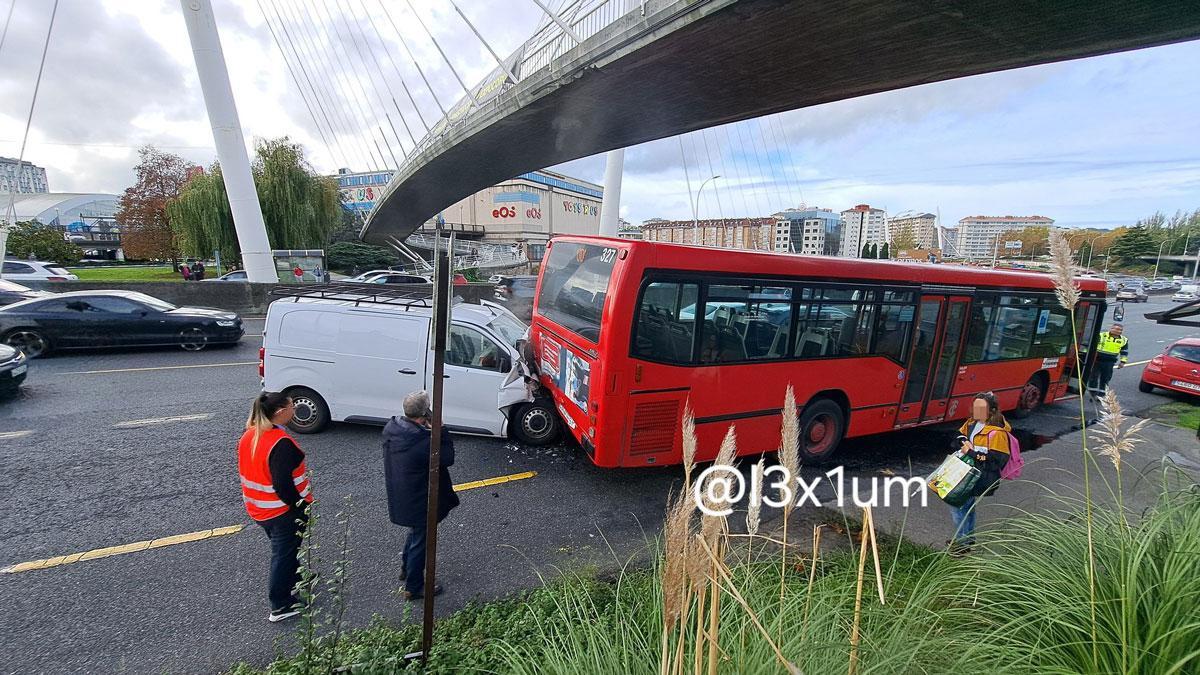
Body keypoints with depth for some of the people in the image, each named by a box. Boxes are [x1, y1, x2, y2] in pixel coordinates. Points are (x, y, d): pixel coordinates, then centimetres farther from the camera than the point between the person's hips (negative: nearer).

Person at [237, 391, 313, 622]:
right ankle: (280, 606, 21)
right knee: (284, 554, 8)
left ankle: (294, 580, 48)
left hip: (258, 508, 8)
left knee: (284, 549, 27)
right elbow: (283, 485, -29)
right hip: (282, 511, -8)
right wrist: (301, 509, -17)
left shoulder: (248, 436, -2)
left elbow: (250, 471, 9)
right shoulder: (281, 443, -29)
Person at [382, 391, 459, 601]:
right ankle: (414, 587, 34)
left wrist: (428, 431, -8)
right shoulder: (423, 442, -35)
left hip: (398, 495, 8)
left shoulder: (391, 428, -10)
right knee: (420, 542, 15)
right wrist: (441, 430, -22)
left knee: (416, 532, 33)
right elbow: (448, 458, -22)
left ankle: (406, 568, 54)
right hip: (418, 502, -8)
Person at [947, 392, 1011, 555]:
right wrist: (964, 443, -8)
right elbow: (958, 438, 14)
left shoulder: (997, 433, -22)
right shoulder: (971, 423, 2)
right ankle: (968, 537, 41)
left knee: (957, 505, -7)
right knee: (967, 504, 22)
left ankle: (963, 543, 9)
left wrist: (972, 453, -23)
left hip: (982, 478, -8)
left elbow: (996, 462, -24)